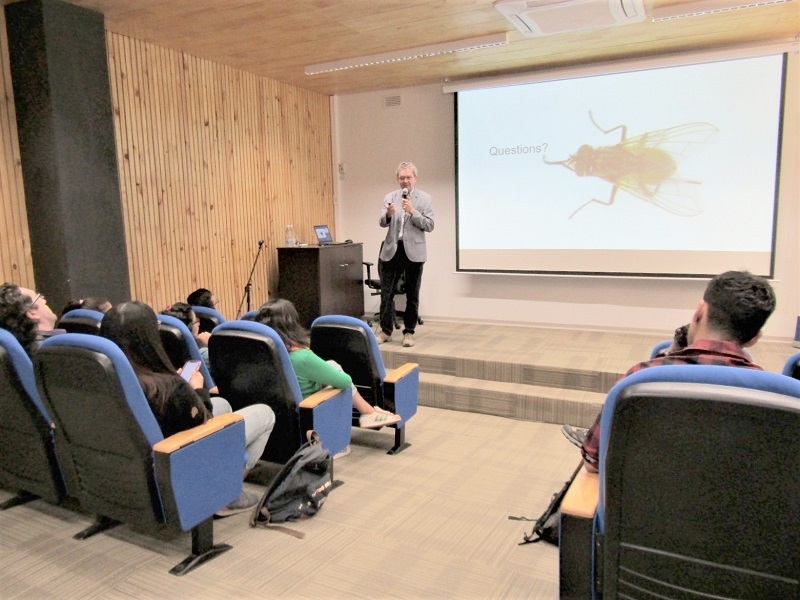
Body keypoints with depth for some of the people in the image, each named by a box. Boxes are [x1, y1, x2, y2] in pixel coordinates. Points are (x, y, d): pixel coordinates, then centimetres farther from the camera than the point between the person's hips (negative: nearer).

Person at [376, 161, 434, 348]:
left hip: (413, 251, -2)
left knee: (412, 295, 7)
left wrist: (412, 211, -20)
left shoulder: (425, 199, -1)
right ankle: (385, 331, 15)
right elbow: (382, 223, -2)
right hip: (392, 249, 2)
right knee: (386, 292, 4)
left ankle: (409, 332, 17)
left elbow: (429, 226, -8)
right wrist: (388, 214, -24)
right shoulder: (390, 197, 6)